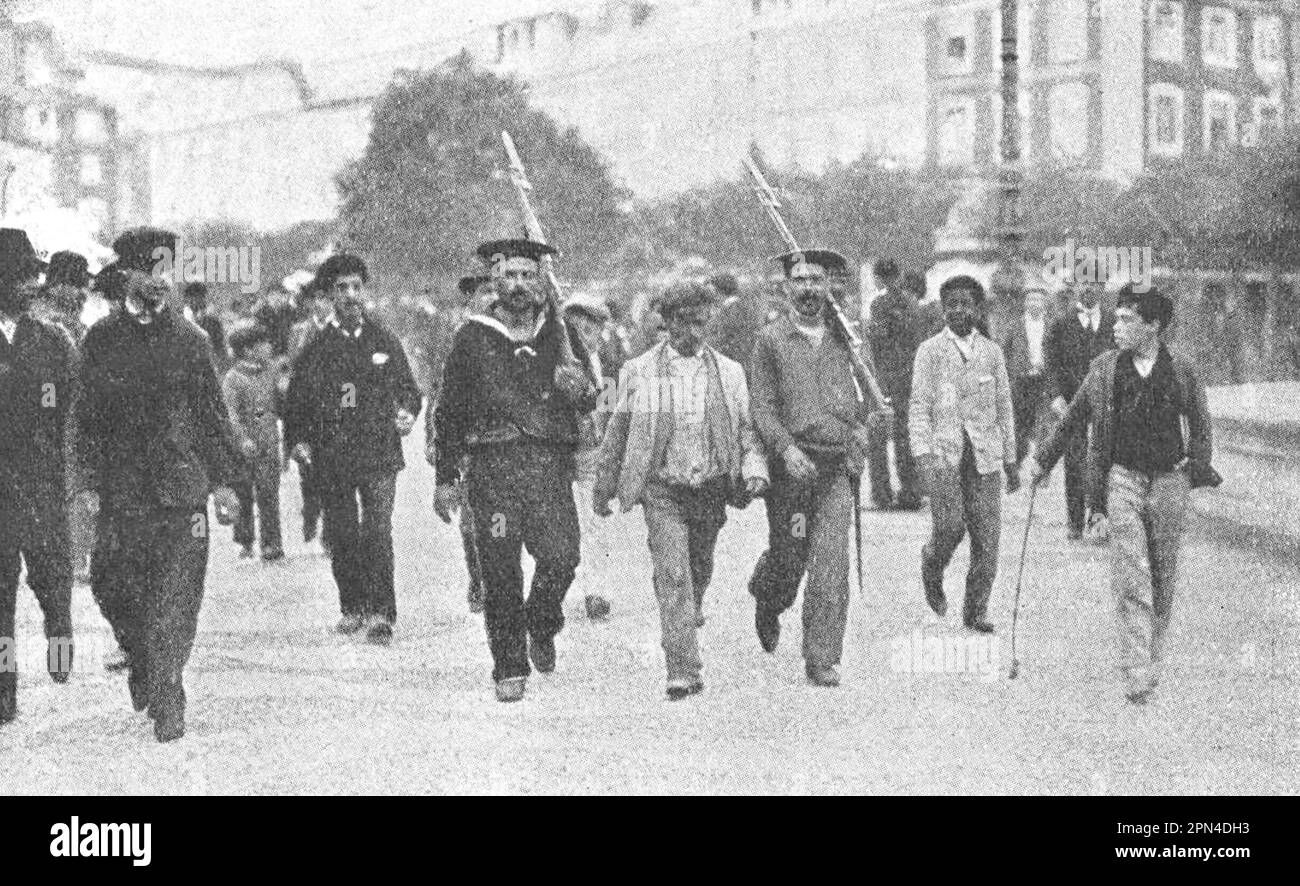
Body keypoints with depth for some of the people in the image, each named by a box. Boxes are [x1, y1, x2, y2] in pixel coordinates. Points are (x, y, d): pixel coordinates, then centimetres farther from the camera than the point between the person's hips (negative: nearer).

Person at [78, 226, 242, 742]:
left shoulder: (189, 339, 6)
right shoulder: (101, 339, 6)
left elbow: (211, 412, 9)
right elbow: (89, 416, 7)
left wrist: (222, 479, 5)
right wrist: (92, 482, 1)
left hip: (182, 486, -1)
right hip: (122, 488, 1)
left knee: (174, 598, -5)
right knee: (112, 588, 2)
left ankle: (167, 699, 2)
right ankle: (141, 661, 29)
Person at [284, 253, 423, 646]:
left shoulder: (385, 341, 8)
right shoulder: (317, 348, 6)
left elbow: (408, 388, 16)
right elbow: (297, 401, 10)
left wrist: (407, 413, -4)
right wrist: (297, 440, -4)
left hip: (380, 454, -1)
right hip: (332, 457, 1)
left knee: (377, 532, -12)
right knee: (343, 536, 7)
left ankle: (381, 613, -12)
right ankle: (352, 607, 24)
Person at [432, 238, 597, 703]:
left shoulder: (559, 333, 12)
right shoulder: (473, 338, 7)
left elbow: (589, 402, 16)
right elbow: (449, 412, 10)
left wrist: (579, 389, -9)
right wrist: (446, 479, 7)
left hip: (550, 462, 1)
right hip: (493, 464, -1)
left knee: (561, 556, -12)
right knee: (500, 573, -2)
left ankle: (541, 627, 18)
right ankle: (509, 668, 11)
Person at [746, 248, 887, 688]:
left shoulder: (845, 337, 12)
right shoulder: (770, 340, 2)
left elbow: (864, 396, 25)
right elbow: (761, 407, -5)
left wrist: (868, 410, 4)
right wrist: (787, 448, -19)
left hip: (837, 466, 2)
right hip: (790, 465, -2)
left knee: (831, 564, -9)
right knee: (787, 559, 5)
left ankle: (822, 660, -4)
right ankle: (767, 604, 40)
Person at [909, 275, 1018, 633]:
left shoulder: (992, 353, 11)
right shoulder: (930, 351, 3)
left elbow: (1004, 409, 17)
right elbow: (919, 407, -1)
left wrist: (1011, 461, 16)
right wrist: (924, 454, -14)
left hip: (985, 455, 3)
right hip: (943, 452, -3)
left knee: (987, 536, -2)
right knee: (950, 526, -14)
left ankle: (976, 611, 9)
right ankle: (932, 572, 19)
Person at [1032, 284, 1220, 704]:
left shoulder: (1183, 373, -1)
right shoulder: (1104, 369, 2)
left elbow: (1200, 426, 10)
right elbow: (1074, 418, 14)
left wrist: (1198, 468, -4)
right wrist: (1044, 461, 20)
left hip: (1169, 481, 0)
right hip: (1123, 477, 0)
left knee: (1162, 580, 9)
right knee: (1130, 579, -11)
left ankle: (1152, 658, 27)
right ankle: (1136, 676, -14)